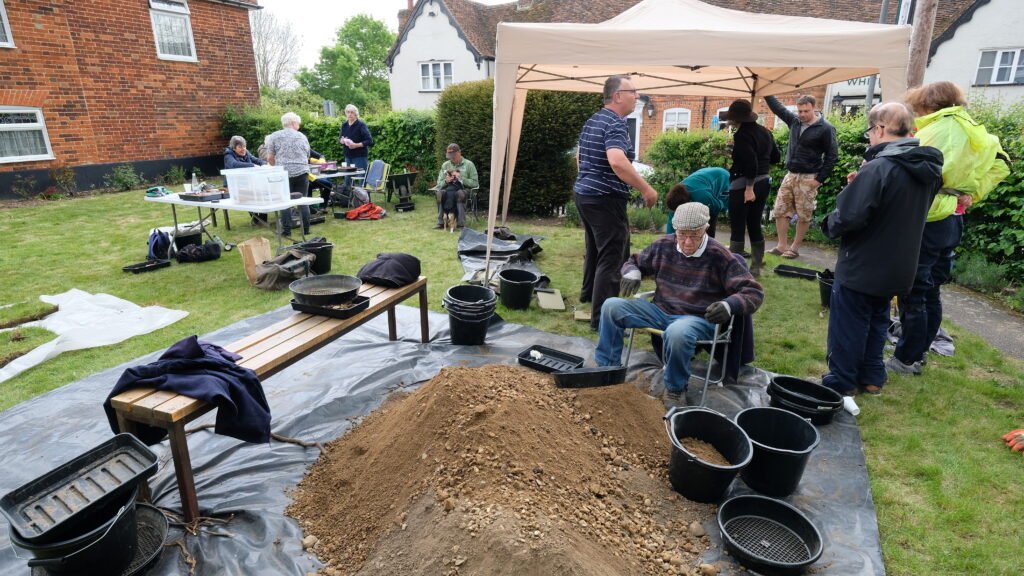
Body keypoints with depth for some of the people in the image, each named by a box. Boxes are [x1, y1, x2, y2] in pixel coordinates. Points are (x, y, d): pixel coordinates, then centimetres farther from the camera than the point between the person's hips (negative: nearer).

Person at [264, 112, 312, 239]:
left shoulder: (274, 136, 6)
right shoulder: (302, 136, 12)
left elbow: (270, 158, 4)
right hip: (302, 172, 1)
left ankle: (287, 231, 3)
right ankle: (305, 229, 9)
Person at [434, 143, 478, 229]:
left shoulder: (469, 164, 3)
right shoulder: (445, 165, 13)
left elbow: (475, 183, -3)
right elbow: (439, 183, 12)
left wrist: (461, 178, -14)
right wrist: (446, 181, -11)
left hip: (463, 189, -3)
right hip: (448, 188, 3)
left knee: (460, 193, -39)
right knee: (440, 193, -32)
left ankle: (461, 223, -37)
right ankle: (441, 222, -27)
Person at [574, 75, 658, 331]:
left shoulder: (592, 121, 14)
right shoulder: (615, 124, -17)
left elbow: (580, 157, 25)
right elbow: (617, 161, -33)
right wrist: (646, 189, -26)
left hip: (584, 193, 10)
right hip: (606, 198, -10)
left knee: (595, 248, 25)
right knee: (612, 257, -5)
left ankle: (589, 293, 42)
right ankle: (601, 317, -3)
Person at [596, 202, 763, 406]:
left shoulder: (719, 257, -10)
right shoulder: (664, 246, 2)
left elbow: (754, 292, -9)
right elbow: (633, 262, 18)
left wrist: (729, 305, -31)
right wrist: (632, 273, -8)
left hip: (698, 319, -5)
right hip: (660, 311, 5)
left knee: (677, 333, -41)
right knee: (612, 306, -13)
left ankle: (675, 390, -13)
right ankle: (608, 369, -4)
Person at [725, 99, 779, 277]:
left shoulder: (742, 135, -15)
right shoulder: (765, 132, 10)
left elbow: (751, 162, -23)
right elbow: (775, 157, 16)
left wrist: (749, 188, -20)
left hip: (743, 185, -8)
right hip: (763, 182, 8)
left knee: (737, 228, -2)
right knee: (755, 226, 14)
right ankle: (756, 268, 19)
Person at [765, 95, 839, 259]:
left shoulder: (826, 128, -8)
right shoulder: (794, 121, 6)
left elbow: (832, 156, -8)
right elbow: (778, 108, 16)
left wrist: (819, 179, -13)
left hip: (808, 178, -5)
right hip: (790, 175, 5)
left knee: (804, 216, 1)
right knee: (780, 210, 3)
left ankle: (795, 248, 9)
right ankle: (782, 245, 11)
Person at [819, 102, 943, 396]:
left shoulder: (878, 168, -23)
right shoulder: (927, 169, 5)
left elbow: (849, 217, -27)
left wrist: (830, 225, -6)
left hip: (861, 267, -8)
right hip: (897, 266, 8)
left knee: (848, 326, 6)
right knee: (876, 322, 22)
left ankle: (840, 383, 16)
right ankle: (871, 377, 31)